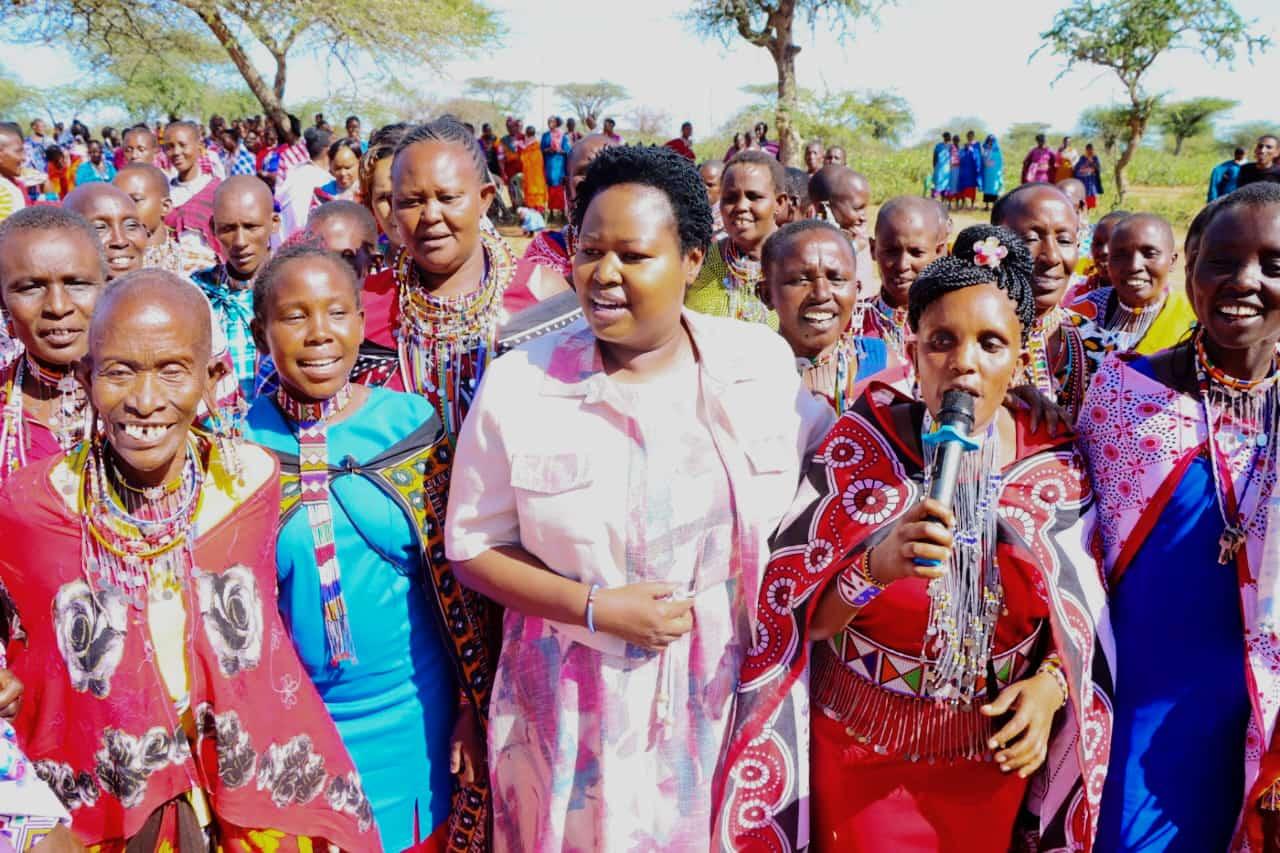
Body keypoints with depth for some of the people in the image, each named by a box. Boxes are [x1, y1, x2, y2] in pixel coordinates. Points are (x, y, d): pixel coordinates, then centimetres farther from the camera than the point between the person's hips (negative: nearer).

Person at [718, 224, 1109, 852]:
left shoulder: (1054, 469, -7)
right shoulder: (858, 446, -12)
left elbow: (1081, 614, 3)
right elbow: (795, 613, -14)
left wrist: (1049, 685, -16)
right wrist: (877, 565, -32)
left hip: (993, 756, 2)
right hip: (861, 753, -1)